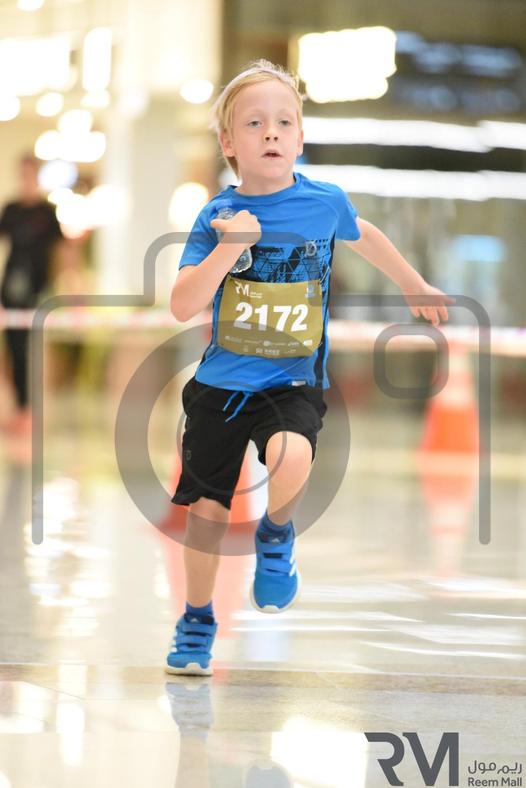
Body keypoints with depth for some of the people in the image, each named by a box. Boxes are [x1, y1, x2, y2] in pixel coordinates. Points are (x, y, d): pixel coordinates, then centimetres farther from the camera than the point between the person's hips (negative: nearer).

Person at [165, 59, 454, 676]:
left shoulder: (325, 202, -6)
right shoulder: (218, 216, -8)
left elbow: (365, 238, 18)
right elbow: (182, 307, -15)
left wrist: (417, 288, 30)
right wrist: (228, 249, -27)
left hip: (293, 382, -1)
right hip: (220, 381, 1)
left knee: (290, 458, -32)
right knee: (207, 508, 8)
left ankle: (276, 535, 2)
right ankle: (197, 622, 31)